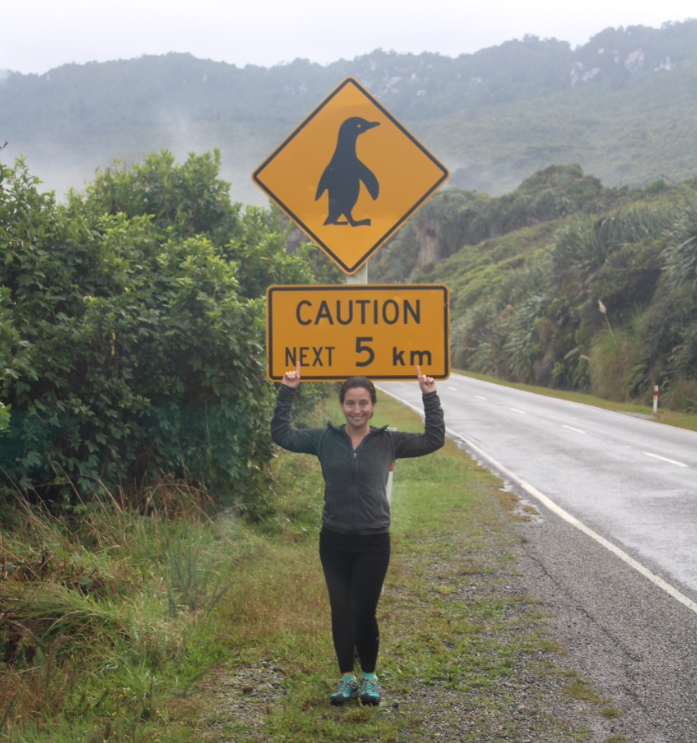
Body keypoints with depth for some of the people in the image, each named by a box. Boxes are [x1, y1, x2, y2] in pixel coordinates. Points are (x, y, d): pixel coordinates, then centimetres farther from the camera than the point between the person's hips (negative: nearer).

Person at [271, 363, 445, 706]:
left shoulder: (389, 441, 1)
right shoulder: (325, 439, 2)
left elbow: (433, 440, 3)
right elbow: (282, 434, 5)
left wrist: (430, 397, -1)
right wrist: (286, 392, 0)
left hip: (373, 542, -2)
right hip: (334, 540, 2)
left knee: (364, 613, -3)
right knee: (340, 612, 8)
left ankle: (370, 677, 19)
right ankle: (347, 678, 24)